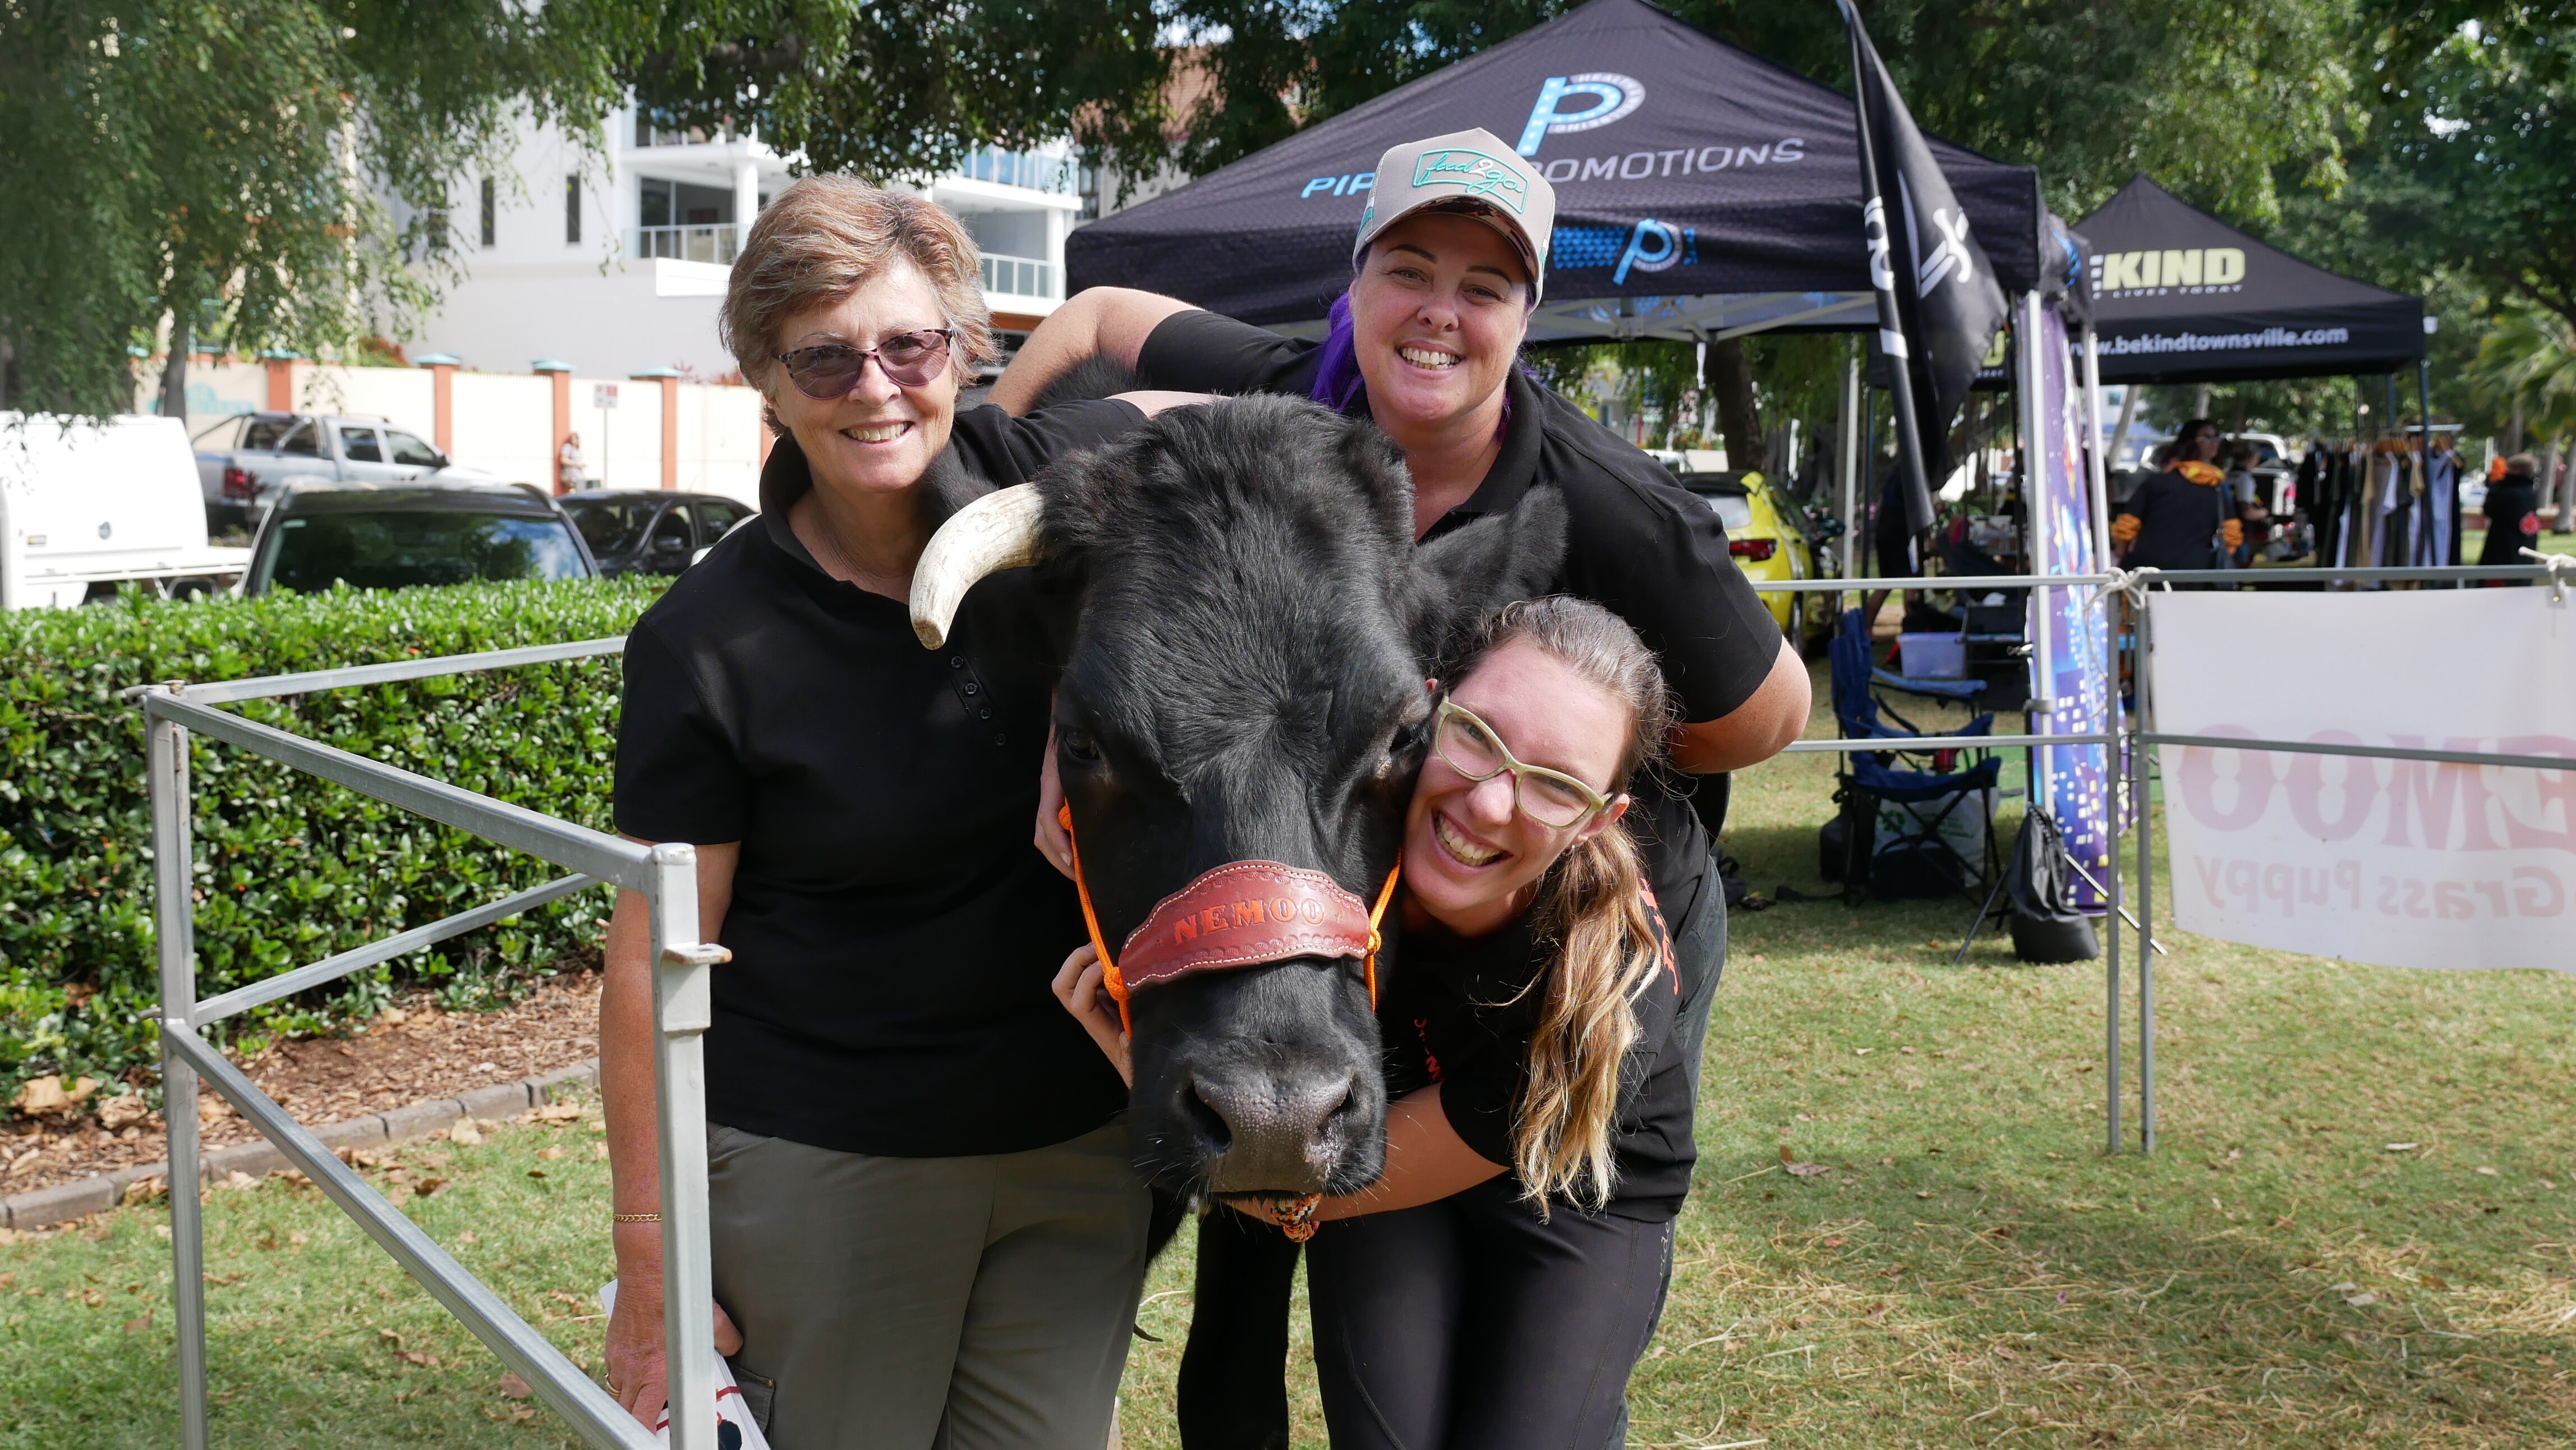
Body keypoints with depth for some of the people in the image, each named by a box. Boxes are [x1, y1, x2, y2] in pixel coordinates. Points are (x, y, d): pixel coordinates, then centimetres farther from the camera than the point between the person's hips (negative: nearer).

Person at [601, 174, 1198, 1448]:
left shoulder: (1047, 484, -5)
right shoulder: (706, 646, -11)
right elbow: (656, 960, -7)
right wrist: (647, 1260, -6)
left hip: (1083, 1145, 3)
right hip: (821, 1174, -3)